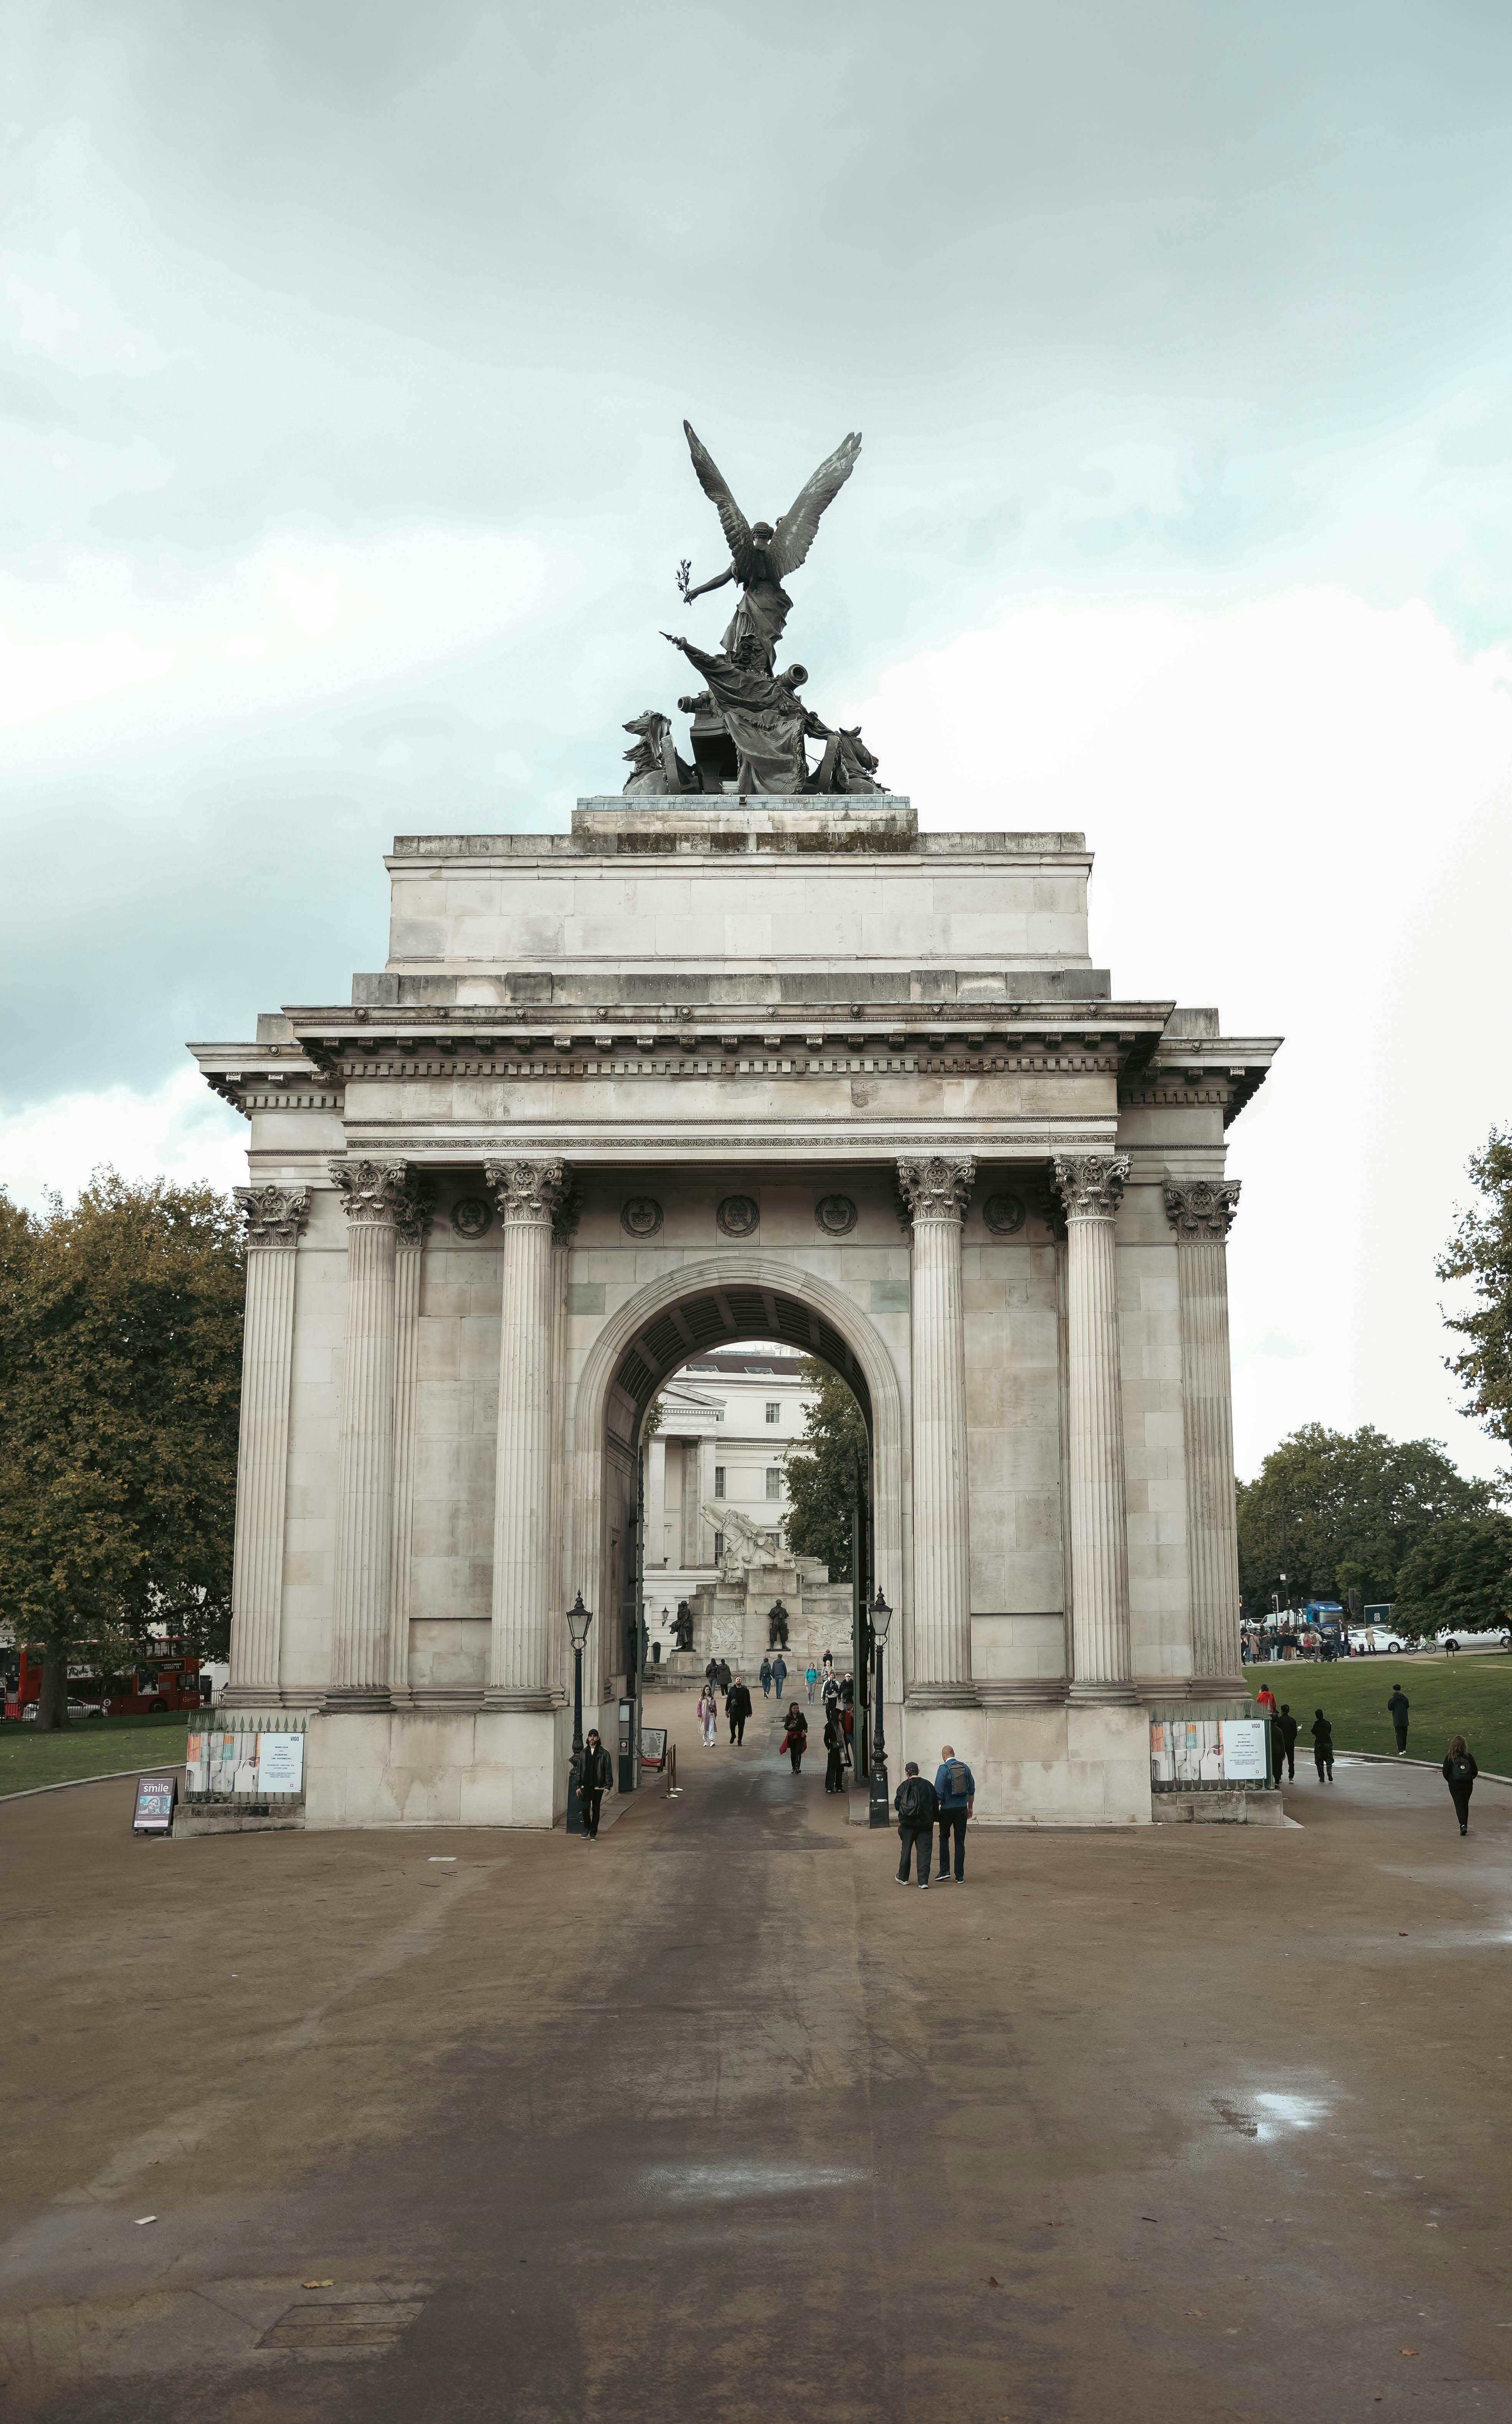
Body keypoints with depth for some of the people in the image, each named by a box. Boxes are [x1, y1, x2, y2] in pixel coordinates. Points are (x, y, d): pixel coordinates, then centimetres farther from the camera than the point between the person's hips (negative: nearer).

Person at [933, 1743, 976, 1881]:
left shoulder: (943, 1769, -10)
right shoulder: (965, 1767, 3)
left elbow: (939, 1793, -13)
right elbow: (972, 1790, 8)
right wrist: (970, 1807, 18)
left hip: (947, 1809, -3)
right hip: (962, 1809, 3)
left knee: (944, 1838, 15)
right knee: (960, 1841, 7)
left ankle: (945, 1871, 5)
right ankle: (960, 1876, 6)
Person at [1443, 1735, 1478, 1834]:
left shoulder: (1450, 1758, -10)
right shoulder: (1468, 1757, -6)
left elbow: (1445, 1773, -8)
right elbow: (1476, 1772, -2)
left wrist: (1450, 1781, 12)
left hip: (1454, 1785, -2)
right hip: (1468, 1785, 2)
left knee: (1459, 1805, 0)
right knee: (1465, 1805, 19)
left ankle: (1463, 1825, -21)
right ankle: (1465, 1825, 28)